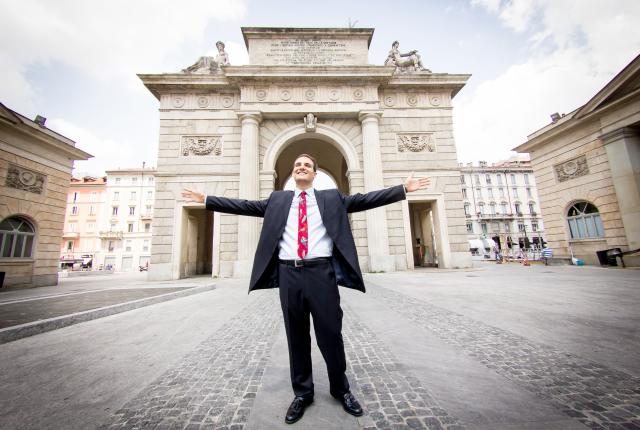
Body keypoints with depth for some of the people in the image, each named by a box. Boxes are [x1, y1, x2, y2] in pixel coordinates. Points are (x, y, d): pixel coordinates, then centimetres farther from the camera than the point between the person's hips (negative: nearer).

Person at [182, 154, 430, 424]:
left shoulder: (332, 198, 11)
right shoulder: (277, 200, 15)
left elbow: (364, 200, 7)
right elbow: (245, 206, 14)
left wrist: (404, 189, 5)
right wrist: (205, 199, 15)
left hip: (321, 272, -1)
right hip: (289, 273, 2)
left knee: (330, 334, 8)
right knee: (296, 337, 14)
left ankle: (341, 390, 35)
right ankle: (302, 393, 35)